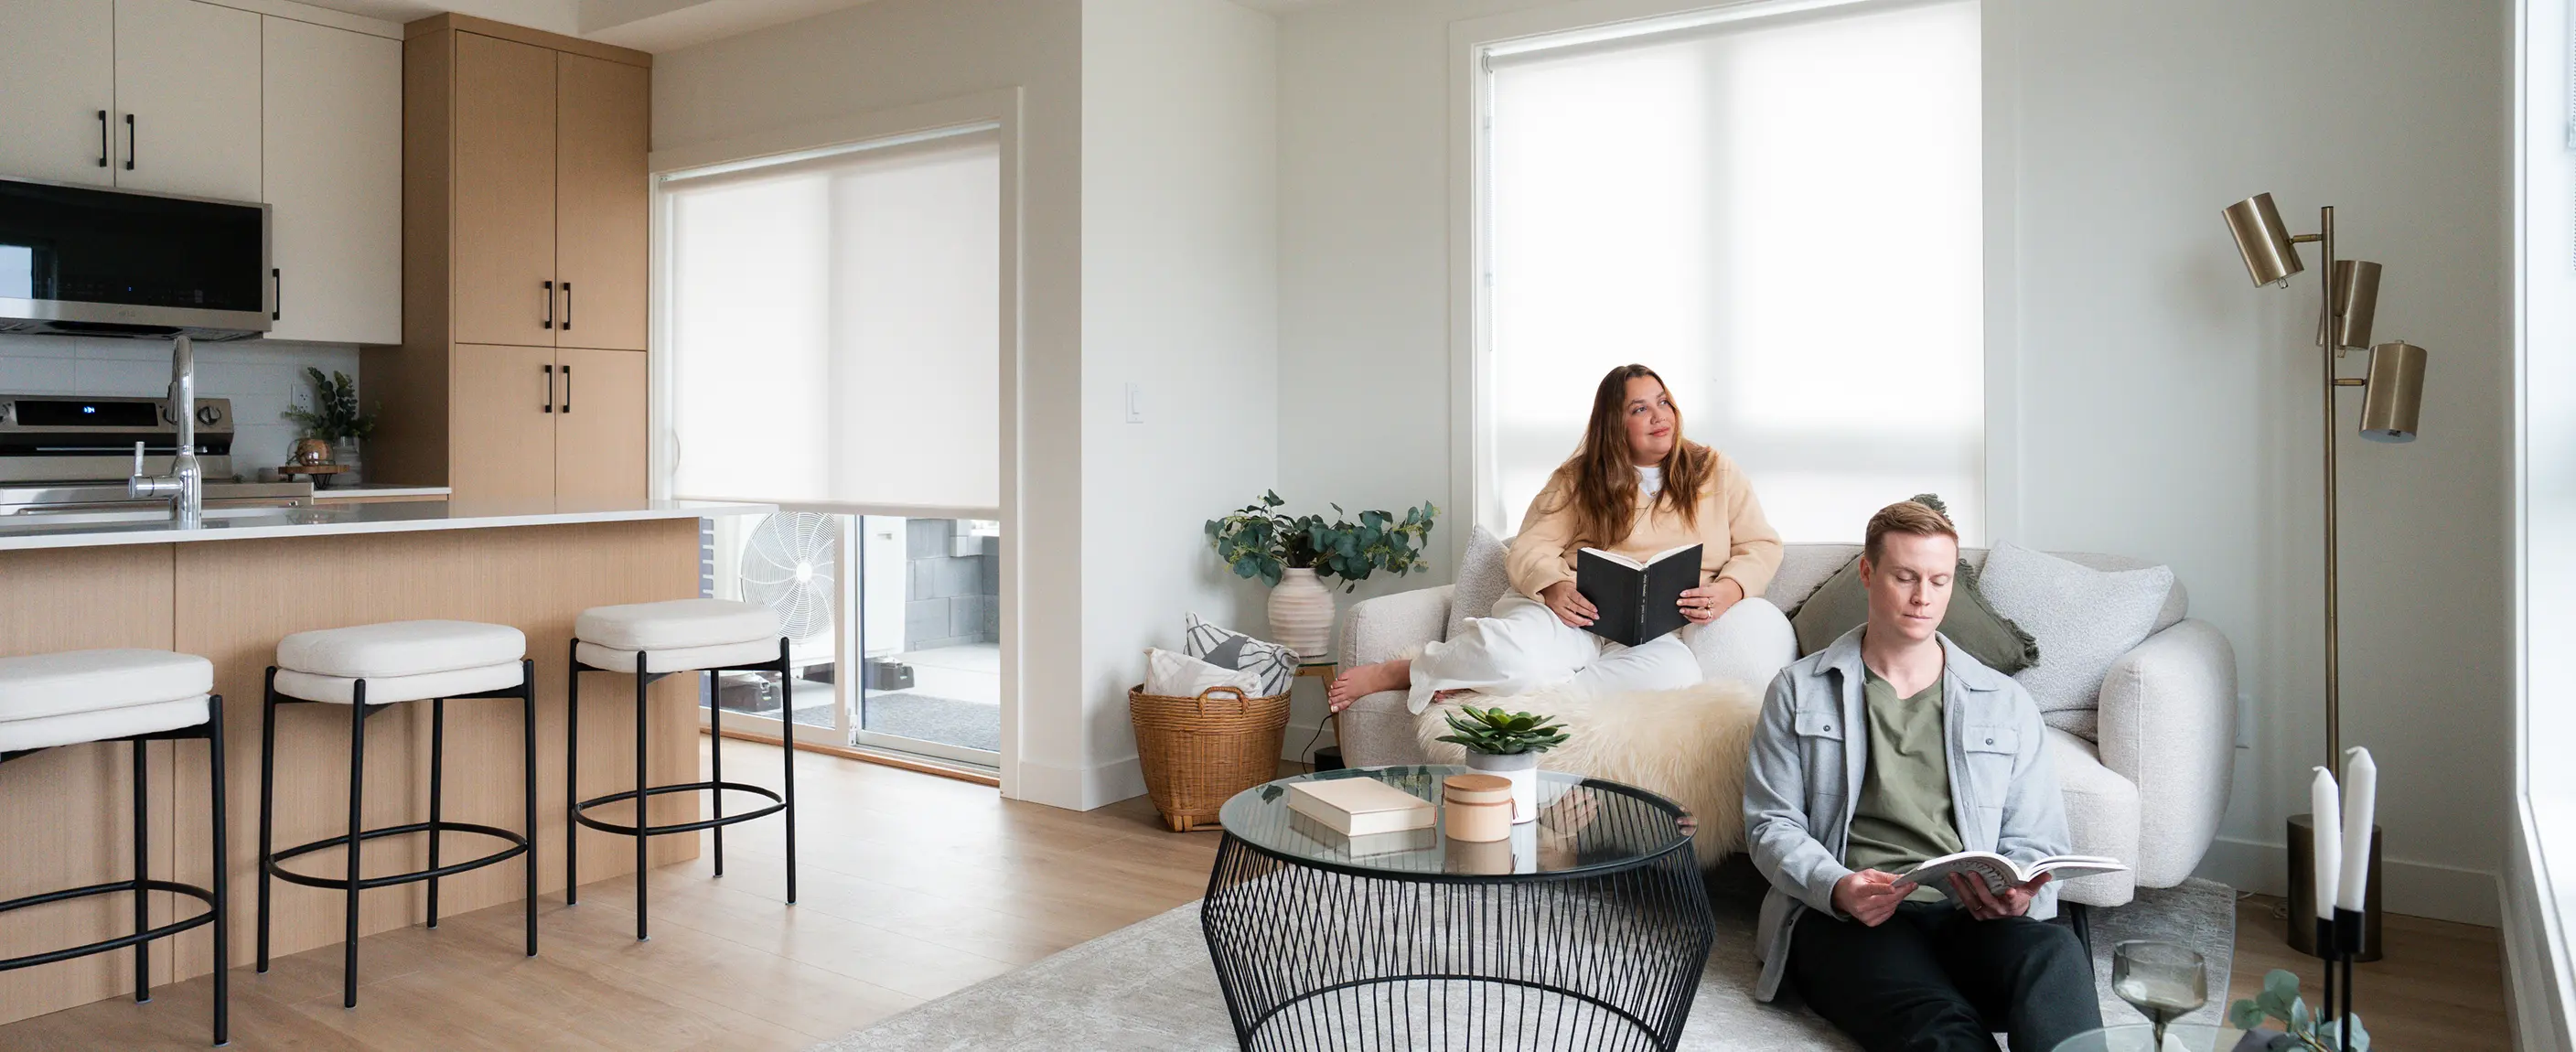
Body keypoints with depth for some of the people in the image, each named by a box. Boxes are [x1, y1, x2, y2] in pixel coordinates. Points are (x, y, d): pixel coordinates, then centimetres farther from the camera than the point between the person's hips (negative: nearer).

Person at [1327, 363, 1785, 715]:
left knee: (1677, 671, -38)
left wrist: (1728, 589, -9)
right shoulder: (1579, 477, 14)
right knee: (1515, 652, -38)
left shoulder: (1715, 471, 18)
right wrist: (1555, 586, -18)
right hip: (1572, 609, -1)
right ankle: (1398, 673, -13)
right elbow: (1530, 548, 6)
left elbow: (1761, 546, 14)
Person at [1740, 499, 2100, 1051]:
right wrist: (1836, 887, -14)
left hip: (1970, 917, 3)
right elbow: (1772, 823, 7)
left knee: (2057, 951, -34)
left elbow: (2037, 841, 17)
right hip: (1843, 917, -3)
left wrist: (2020, 897, -8)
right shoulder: (1799, 691, 14)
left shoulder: (2006, 703, 20)